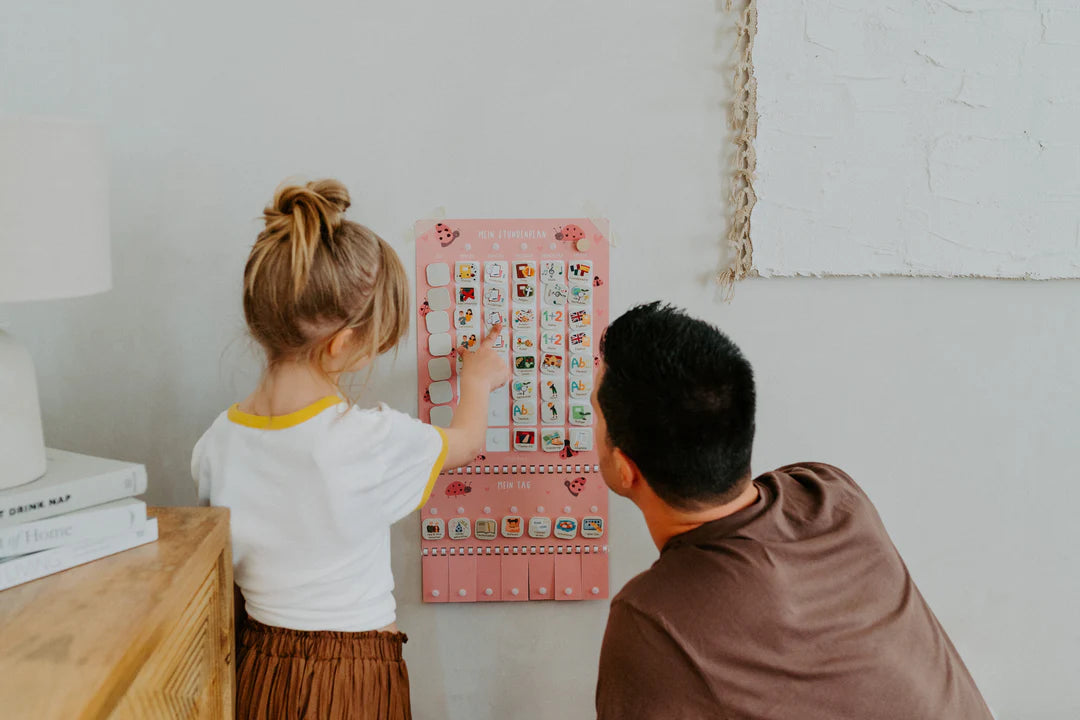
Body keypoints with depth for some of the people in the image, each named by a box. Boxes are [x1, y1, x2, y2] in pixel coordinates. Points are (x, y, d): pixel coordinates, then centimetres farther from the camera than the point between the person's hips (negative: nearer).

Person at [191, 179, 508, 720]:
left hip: (257, 666, 4)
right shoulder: (374, 441, -24)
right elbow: (466, 441, -3)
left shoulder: (218, 441, -11)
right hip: (355, 676, -4)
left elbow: (221, 557, 3)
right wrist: (477, 378, 17)